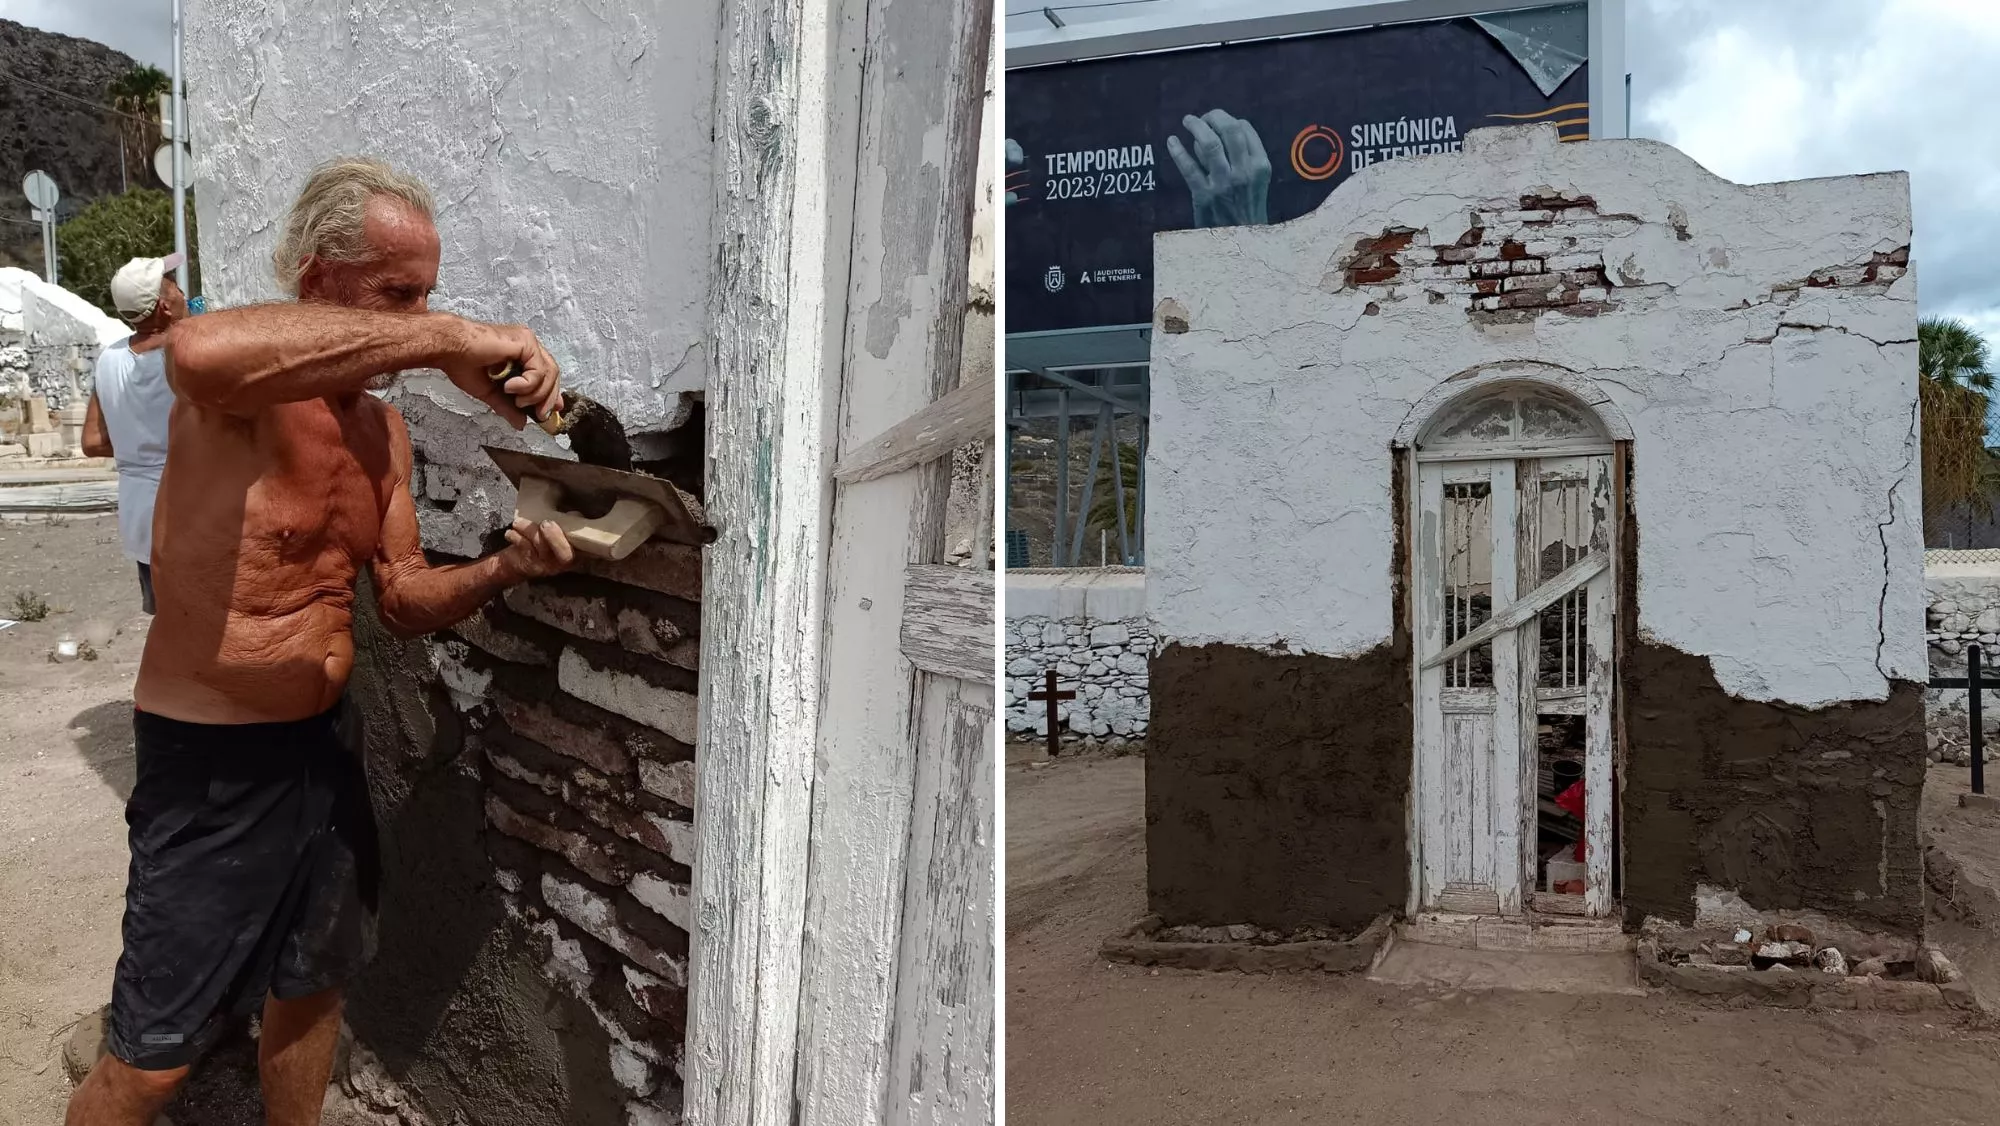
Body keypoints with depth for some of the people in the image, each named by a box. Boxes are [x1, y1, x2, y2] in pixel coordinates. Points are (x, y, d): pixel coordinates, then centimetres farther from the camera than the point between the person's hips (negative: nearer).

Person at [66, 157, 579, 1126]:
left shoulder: (383, 429, 4)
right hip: (210, 766, -7)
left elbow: (404, 600, 6)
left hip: (325, 745, 7)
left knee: (314, 982, 24)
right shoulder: (244, 394, -20)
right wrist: (443, 342, -45)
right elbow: (201, 351, -47)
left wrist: (500, 570, -14)